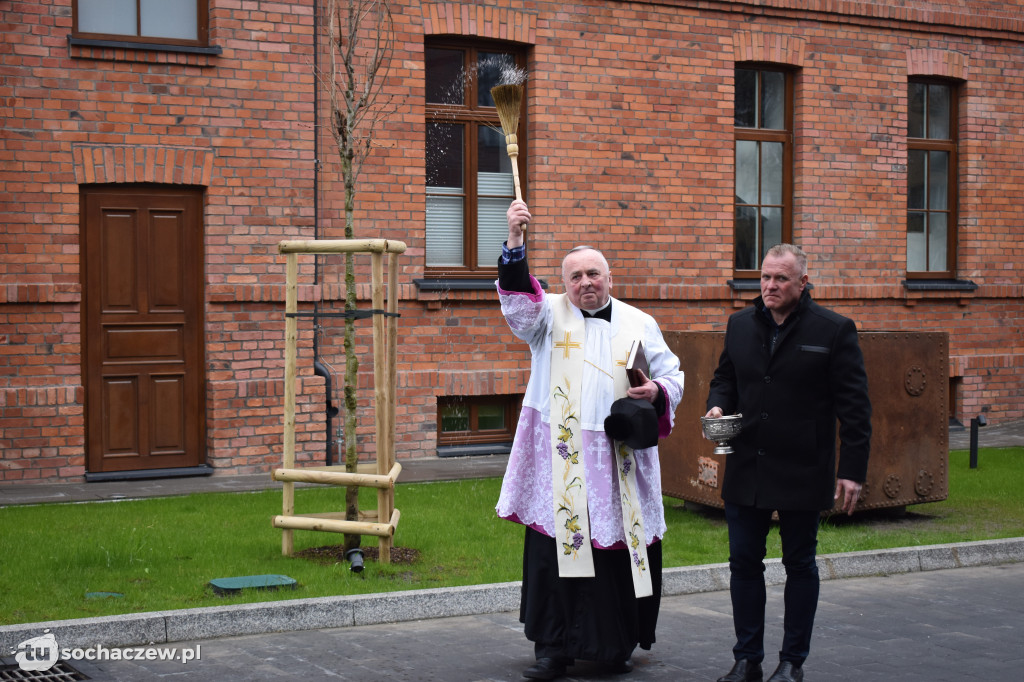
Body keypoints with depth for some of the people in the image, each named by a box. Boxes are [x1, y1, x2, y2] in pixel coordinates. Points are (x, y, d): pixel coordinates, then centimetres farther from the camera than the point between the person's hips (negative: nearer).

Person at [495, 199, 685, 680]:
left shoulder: (639, 325, 10)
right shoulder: (549, 315, 7)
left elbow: (672, 375, 13)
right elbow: (517, 297, -12)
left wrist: (657, 391, -10)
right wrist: (515, 242, -27)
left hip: (618, 463, 1)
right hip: (559, 463, -1)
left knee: (618, 547, 5)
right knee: (556, 550, 0)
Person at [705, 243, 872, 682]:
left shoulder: (833, 331, -5)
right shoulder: (740, 325, 8)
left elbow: (854, 407, -6)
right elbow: (724, 379, 21)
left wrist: (852, 470, -10)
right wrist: (718, 406, -3)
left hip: (803, 475, -4)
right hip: (746, 471, 4)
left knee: (800, 565, 8)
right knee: (744, 563, 7)